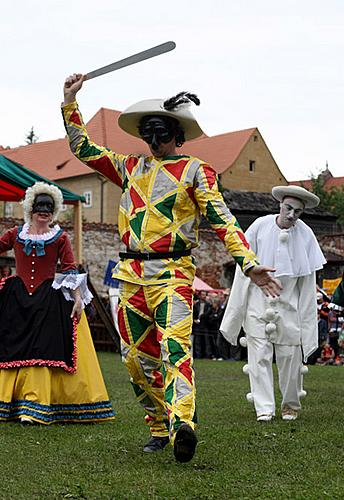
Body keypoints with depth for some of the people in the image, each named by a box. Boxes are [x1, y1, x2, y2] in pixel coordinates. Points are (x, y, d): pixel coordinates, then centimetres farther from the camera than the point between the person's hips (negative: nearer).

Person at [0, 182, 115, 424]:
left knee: (43, 348, -9)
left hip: (49, 299, -2)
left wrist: (77, 297, -5)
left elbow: (70, 269, 2)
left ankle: (34, 408, -10)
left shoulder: (60, 237, 5)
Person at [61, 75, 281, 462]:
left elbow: (221, 219, -3)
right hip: (132, 275, 5)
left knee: (175, 346, -23)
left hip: (172, 274, -5)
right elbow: (82, 148, 25)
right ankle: (160, 426, 19)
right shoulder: (130, 167, 18)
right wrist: (70, 102, 17)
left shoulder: (195, 170, 4)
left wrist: (249, 263, -14)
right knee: (136, 357, 6)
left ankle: (182, 424, -39)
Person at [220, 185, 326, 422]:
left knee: (290, 356, 3)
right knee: (259, 355, -6)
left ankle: (291, 405, 23)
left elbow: (308, 280, 2)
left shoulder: (306, 235, -3)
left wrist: (306, 321, 1)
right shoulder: (260, 227, -6)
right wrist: (236, 311, 0)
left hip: (288, 305, 1)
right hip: (258, 302, -1)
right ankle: (264, 408, -1)